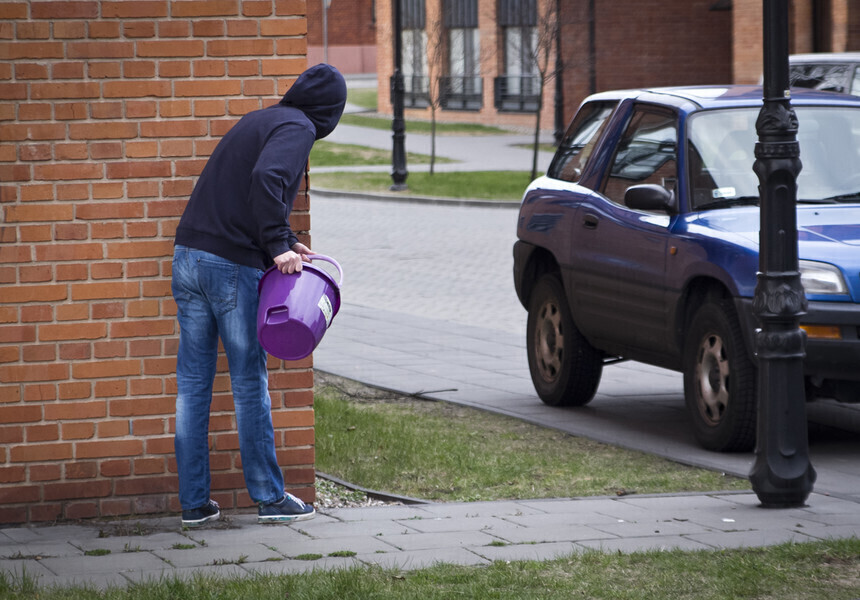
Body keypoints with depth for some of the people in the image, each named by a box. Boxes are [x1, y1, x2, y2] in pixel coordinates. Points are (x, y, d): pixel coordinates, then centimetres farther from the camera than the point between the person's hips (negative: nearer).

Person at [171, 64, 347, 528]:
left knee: (192, 381, 8)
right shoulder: (297, 129, -5)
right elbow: (266, 181, -23)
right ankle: (269, 498, 10)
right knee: (249, 383, 2)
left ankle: (193, 502, 11)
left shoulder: (257, 121, 21)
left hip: (188, 255, 7)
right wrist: (279, 245, -18)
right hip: (234, 266, -7)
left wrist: (282, 242, 18)